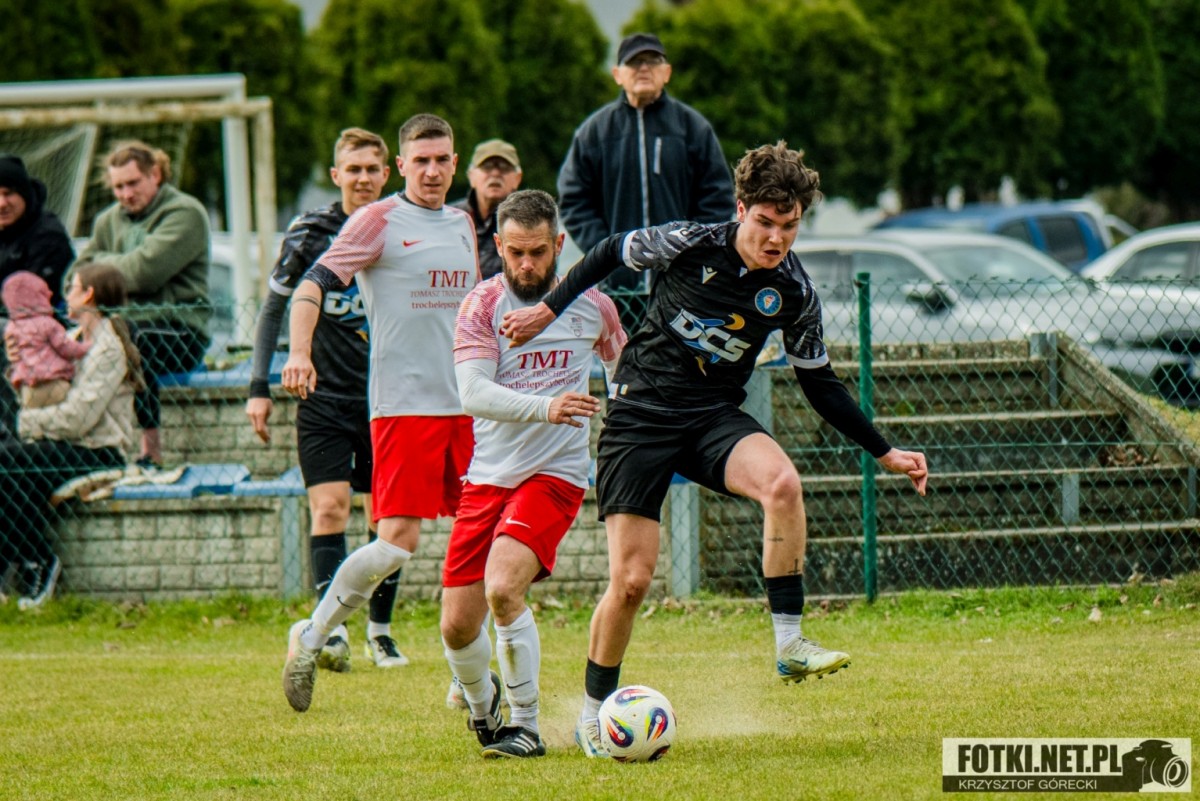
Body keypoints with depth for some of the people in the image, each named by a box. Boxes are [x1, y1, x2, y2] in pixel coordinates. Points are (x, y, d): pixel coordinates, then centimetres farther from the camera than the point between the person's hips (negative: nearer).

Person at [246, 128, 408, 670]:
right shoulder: (310, 233, -1)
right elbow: (273, 309, 6)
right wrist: (260, 387, 0)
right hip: (324, 398, -2)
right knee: (329, 509, -14)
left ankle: (380, 630, 17)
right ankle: (331, 629, -20)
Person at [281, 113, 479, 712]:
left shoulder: (461, 225, 15)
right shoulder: (378, 221, -4)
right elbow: (312, 286, -11)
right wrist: (298, 353, -27)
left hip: (466, 404, 6)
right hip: (402, 403, -6)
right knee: (398, 540, -14)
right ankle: (311, 637, 3)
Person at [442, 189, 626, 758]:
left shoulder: (589, 304, 2)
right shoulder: (482, 306, -4)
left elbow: (626, 368, 24)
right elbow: (473, 393, -18)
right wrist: (544, 408, -33)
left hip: (555, 474, -2)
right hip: (488, 475, 2)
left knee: (502, 588, -26)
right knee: (457, 625, -1)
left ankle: (526, 726, -10)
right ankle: (482, 710, 32)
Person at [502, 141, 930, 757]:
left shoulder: (794, 292, -4)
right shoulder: (690, 245, -13)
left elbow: (820, 385, 9)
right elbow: (611, 253, 6)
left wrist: (885, 453, 7)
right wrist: (548, 310, 7)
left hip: (715, 418, 2)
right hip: (641, 413, -2)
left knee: (782, 481, -32)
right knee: (630, 580, -8)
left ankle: (789, 642, -24)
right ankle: (594, 711, 15)